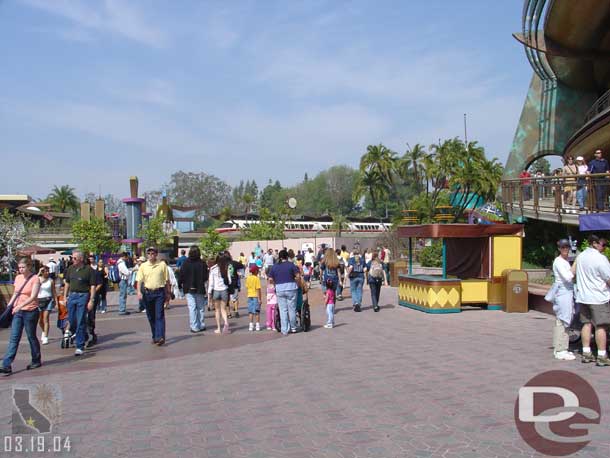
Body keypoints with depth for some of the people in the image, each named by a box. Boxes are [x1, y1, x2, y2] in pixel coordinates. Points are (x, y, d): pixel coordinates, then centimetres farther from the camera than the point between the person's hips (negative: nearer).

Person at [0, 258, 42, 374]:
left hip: (30, 311, -5)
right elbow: (15, 294, 20)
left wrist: (20, 305, -29)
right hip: (17, 312, 5)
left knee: (31, 337, 6)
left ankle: (36, 361, 23)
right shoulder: (18, 278, 9)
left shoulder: (35, 279, -10)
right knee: (14, 338, -1)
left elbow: (33, 296, -19)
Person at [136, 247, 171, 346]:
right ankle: (155, 336, 21)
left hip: (159, 293, -3)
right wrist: (139, 292, -13)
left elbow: (167, 280, 6)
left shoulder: (162, 265, 2)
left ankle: (160, 337, -16)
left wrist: (168, 294, 6)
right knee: (151, 317, 10)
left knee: (159, 315, -10)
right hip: (147, 293, 3)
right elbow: (139, 280, 2)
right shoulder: (143, 266, 5)